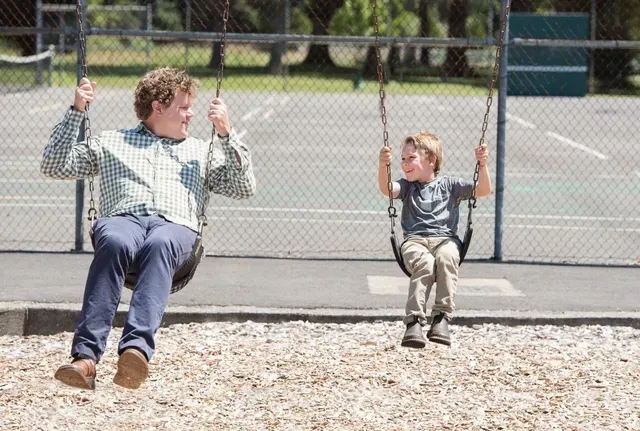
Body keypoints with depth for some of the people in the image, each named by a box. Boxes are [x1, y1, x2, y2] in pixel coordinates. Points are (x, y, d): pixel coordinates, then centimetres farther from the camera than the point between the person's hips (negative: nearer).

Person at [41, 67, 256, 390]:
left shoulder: (202, 152, 35)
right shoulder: (110, 143, 32)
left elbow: (245, 188, 25)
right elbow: (54, 167, 23)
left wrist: (227, 134, 16)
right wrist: (76, 112, 16)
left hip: (176, 227, 0)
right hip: (122, 219, 0)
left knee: (159, 244, -41)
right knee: (114, 242, -41)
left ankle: (136, 348, -61)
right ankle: (85, 357, -52)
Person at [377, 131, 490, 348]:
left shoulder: (450, 185, 17)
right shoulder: (407, 186, 19)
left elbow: (483, 190, 9)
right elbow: (386, 189, -3)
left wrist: (482, 165, -7)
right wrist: (382, 166, -21)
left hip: (445, 239, 0)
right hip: (415, 241, 0)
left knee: (446, 258, -38)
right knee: (425, 262, -37)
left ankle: (441, 318, -35)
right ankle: (414, 322, -42)